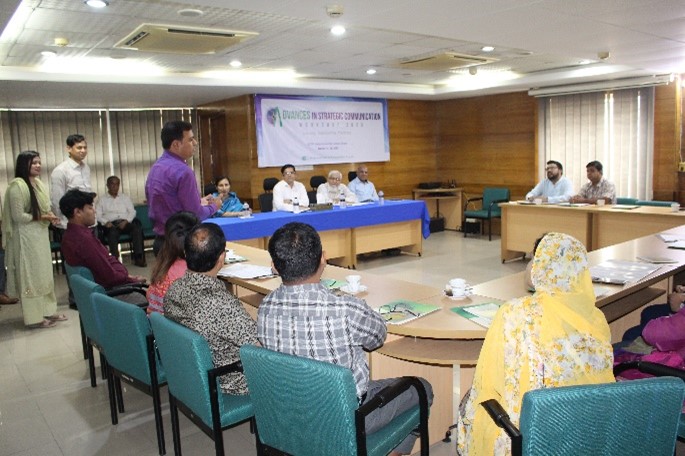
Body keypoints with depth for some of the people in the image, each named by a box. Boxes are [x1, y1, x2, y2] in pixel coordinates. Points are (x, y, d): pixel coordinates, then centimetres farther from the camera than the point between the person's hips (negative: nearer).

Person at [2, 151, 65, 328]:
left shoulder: (39, 184, 10)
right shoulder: (17, 186, -16)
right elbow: (18, 216, -18)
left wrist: (49, 216, 0)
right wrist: (41, 217, -17)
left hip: (41, 234, 8)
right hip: (26, 237, -8)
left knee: (44, 273, 13)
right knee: (30, 275, -1)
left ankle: (48, 311, 23)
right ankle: (35, 317, 6)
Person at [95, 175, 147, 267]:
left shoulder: (125, 197, 23)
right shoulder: (102, 199, 16)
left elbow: (132, 212, 12)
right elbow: (98, 215, 4)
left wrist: (126, 221, -8)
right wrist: (106, 222, -16)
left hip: (125, 222, 2)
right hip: (111, 224, -2)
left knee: (137, 228, -30)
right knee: (112, 232, -37)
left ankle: (138, 257, -34)